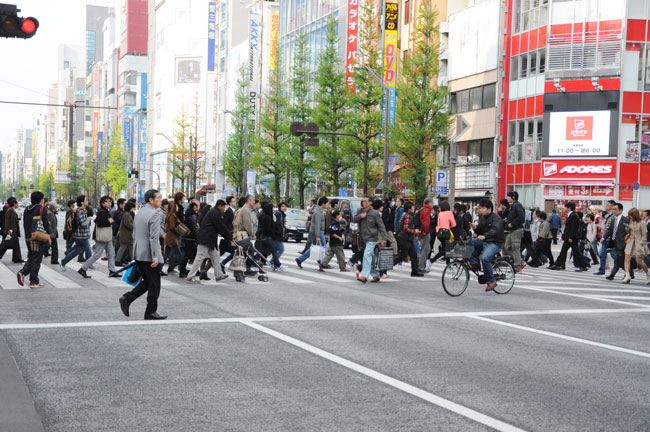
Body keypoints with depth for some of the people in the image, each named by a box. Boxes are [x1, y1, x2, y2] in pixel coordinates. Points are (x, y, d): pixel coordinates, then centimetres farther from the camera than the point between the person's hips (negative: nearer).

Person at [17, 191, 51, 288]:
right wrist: (48, 237, -4)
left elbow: (24, 224, 17)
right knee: (36, 260, -1)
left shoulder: (26, 210, 12)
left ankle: (22, 273, -5)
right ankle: (34, 282, 2)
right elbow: (45, 224, -11)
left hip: (28, 237, 6)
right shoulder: (42, 209, -9)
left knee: (31, 258, 18)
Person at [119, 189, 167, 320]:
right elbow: (154, 237, -21)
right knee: (154, 285, 2)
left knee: (147, 282, 18)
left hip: (138, 254, 9)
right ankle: (151, 312, 5)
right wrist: (155, 257, -21)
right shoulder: (154, 214, -15)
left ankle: (127, 298, 4)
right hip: (149, 255, -9)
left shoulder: (139, 213, 13)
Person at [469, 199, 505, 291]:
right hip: (484, 242, 8)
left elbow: (494, 230, -31)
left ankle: (491, 281, -18)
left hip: (495, 243, -8)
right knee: (470, 242, -11)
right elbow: (480, 230, 21)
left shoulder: (496, 218, -13)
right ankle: (474, 263, -1)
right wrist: (476, 228, -4)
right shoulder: (483, 218, 13)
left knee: (485, 258, -31)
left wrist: (484, 236, -49)